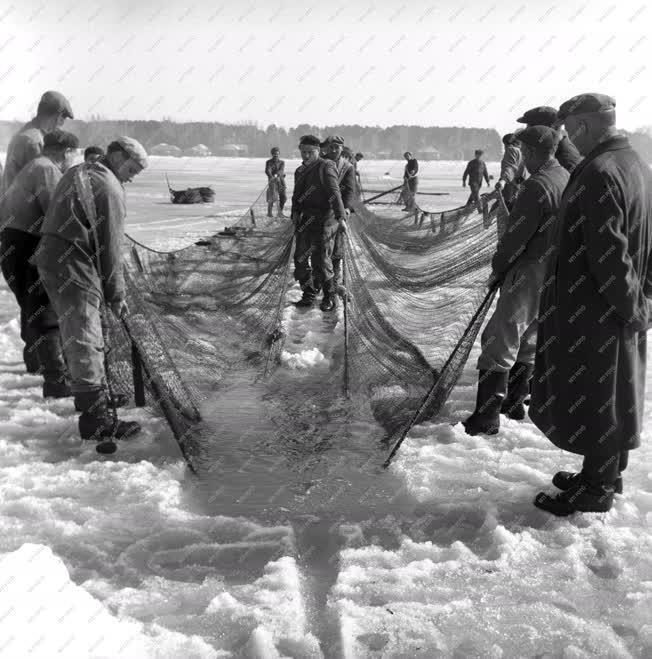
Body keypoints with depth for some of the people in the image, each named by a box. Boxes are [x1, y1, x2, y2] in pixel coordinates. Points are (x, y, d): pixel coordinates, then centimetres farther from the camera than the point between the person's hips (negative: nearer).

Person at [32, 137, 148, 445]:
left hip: (51, 255, 10)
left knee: (82, 333, 19)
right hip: (72, 265, -10)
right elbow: (110, 247, -10)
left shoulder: (76, 173, 20)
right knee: (85, 338, -10)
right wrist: (116, 295, -4)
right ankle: (95, 418, -9)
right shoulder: (110, 188, -8)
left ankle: (94, 393, 32)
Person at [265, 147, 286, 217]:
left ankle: (280, 212, 17)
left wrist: (277, 174, -31)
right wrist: (271, 177, -37)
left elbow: (281, 170, -9)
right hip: (272, 182, -3)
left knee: (283, 198, 1)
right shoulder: (269, 162, 3)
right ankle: (269, 213, -2)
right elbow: (267, 171, -16)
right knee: (272, 198, -13)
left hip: (281, 181, 3)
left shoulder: (282, 162, 11)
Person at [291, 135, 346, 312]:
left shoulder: (326, 168, -8)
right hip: (304, 221, 7)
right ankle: (309, 295, 19)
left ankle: (329, 297, 11)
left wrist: (341, 217, -28)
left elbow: (335, 194, -18)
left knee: (321, 260, -6)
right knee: (301, 258, 6)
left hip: (323, 219, -7)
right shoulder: (300, 171, 16)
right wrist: (295, 215, 9)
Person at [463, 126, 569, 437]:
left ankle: (486, 417, -1)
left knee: (498, 342, -4)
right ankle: (514, 402, 31)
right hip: (557, 275, 9)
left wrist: (497, 266, -3)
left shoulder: (537, 186, -19)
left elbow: (516, 236, -18)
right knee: (528, 341, 20)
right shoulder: (569, 180, 8)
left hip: (529, 273, -9)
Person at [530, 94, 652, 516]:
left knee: (594, 399, 3)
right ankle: (607, 474, 35)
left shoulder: (599, 173, -21)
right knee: (616, 396, 19)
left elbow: (608, 253, -25)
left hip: (595, 311, -9)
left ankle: (596, 490, 17)